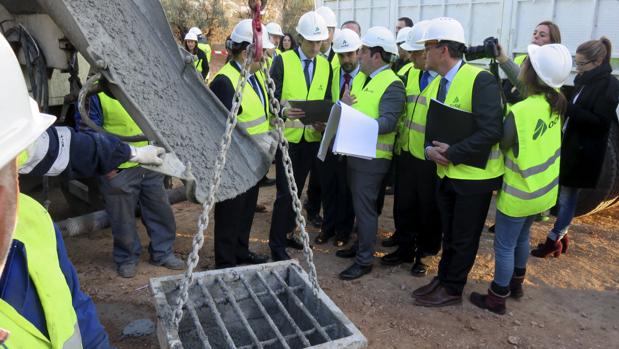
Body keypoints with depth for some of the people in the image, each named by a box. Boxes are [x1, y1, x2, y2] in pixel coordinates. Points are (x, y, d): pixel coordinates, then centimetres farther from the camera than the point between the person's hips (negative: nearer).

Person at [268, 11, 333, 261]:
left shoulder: (325, 65, 8)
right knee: (285, 192, -6)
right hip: (287, 136, -4)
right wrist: (284, 112, -30)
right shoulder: (282, 61, -6)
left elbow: (327, 101, 11)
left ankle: (285, 234, 30)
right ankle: (276, 244, 7)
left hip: (312, 137, 5)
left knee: (297, 189, 14)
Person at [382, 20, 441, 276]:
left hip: (431, 158, -6)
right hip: (406, 153, 7)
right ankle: (404, 249, 33)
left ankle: (424, 254, 29)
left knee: (428, 209, 10)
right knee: (403, 205, 15)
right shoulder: (410, 75, 9)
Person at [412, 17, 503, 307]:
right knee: (449, 234, 21)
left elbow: (491, 130, -26)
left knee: (464, 237, 10)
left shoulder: (480, 79, -19)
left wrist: (451, 153, -23)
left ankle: (452, 290, 26)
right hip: (445, 174, 7)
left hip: (474, 175, -7)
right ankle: (443, 279, 37)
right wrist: (431, 148, -9)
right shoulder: (435, 84, 8)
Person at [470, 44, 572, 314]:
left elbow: (498, 144, -16)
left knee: (504, 246, 8)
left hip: (520, 193, -8)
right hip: (543, 188, 8)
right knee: (521, 238, 26)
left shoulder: (520, 112, -29)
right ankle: (515, 284, 45)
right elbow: (523, 85, 10)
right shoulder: (556, 102, -6)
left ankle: (497, 299, 22)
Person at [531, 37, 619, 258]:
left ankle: (554, 239, 12)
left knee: (567, 196, 1)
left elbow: (601, 121, -19)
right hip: (566, 144, 7)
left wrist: (567, 108, -25)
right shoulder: (582, 79, 9)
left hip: (583, 151, -7)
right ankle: (561, 234, 27)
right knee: (560, 192, 12)